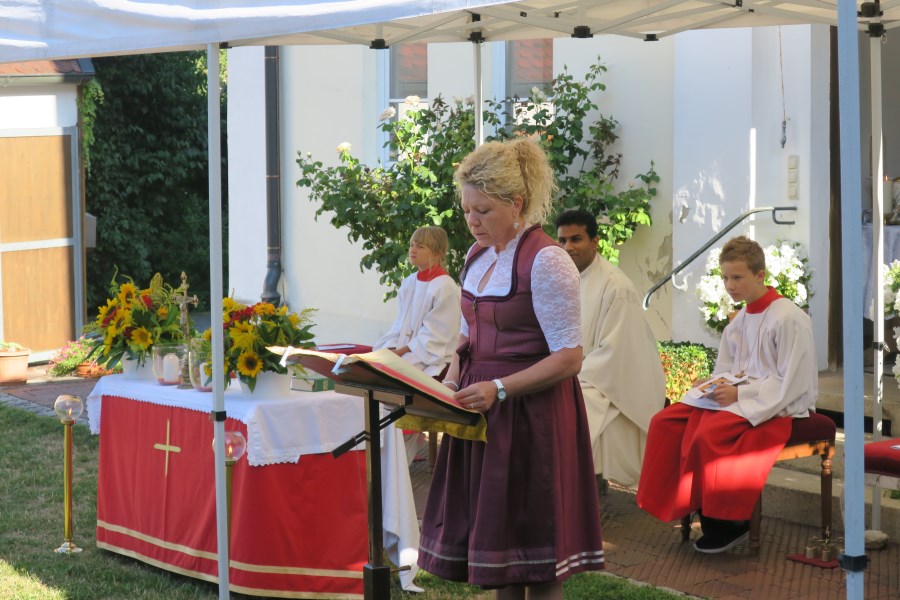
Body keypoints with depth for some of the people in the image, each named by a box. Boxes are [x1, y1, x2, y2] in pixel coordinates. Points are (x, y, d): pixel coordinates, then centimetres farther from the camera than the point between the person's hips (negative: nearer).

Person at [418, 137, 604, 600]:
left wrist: (499, 388, -25)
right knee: (493, 532, 11)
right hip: (479, 408, 8)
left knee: (532, 541, 0)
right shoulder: (476, 256, 9)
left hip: (531, 414, -7)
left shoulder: (545, 261, -15)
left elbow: (568, 358, -18)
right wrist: (449, 386, 2)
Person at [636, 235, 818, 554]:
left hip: (781, 407, -8)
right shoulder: (740, 321, 12)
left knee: (708, 433, -31)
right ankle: (688, 506, -6)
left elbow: (791, 384, -17)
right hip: (738, 398, 8)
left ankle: (728, 524, -14)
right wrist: (714, 385, -5)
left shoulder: (789, 319, -13)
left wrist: (740, 394, -21)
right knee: (666, 422, -9)